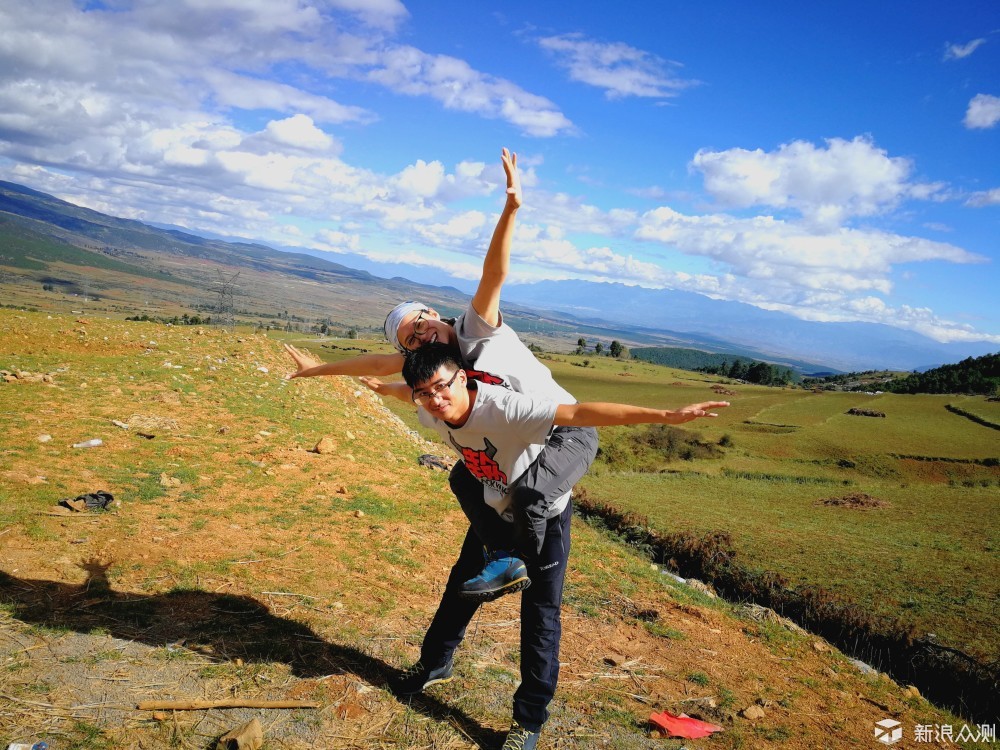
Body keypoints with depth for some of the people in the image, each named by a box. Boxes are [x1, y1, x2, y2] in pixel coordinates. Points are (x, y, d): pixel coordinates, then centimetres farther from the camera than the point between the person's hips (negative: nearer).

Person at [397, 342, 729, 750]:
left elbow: (579, 413, -52)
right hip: (494, 510, 6)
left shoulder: (504, 408, -41)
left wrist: (666, 415, -58)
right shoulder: (431, 414, -19)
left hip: (544, 516, -6)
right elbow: (415, 392, 7)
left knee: (540, 616, 0)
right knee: (461, 587, 21)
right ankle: (435, 664, 46)